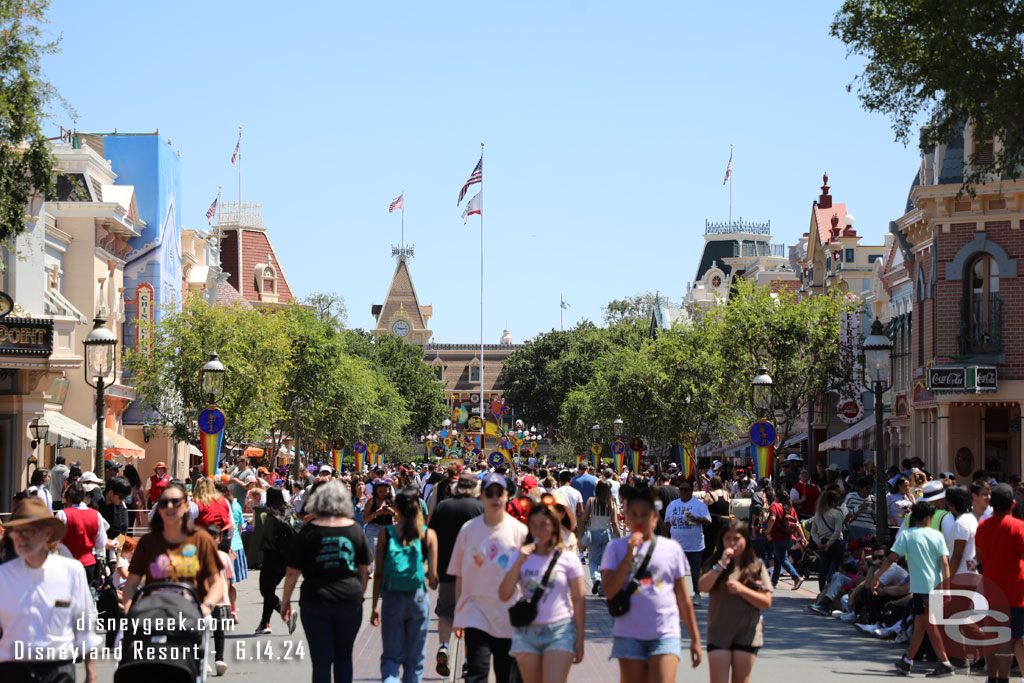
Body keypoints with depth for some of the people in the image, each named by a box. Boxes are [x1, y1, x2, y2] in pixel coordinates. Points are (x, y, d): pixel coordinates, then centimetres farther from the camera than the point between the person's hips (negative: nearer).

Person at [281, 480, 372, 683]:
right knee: (344, 656, 15)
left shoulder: (309, 531, -4)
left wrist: (285, 601, 7)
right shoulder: (355, 529, 2)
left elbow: (293, 571, -3)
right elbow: (365, 570, 7)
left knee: (321, 659, 1)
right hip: (350, 601, 2)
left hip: (315, 601, -2)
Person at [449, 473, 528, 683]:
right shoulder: (468, 529, 2)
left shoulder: (519, 531, -1)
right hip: (476, 613, 0)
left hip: (509, 618, 0)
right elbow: (460, 575, 6)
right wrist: (458, 614, 4)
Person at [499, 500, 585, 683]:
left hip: (559, 633, -3)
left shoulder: (567, 558, 0)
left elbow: (578, 600, 2)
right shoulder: (522, 557, 5)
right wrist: (519, 563, -14)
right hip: (526, 632, 3)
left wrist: (579, 641, 1)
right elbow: (504, 595, -4)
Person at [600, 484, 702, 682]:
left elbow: (683, 598, 10)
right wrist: (629, 556, -15)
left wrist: (695, 638, 9)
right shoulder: (616, 548, 4)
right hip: (629, 634, 1)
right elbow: (609, 590, -8)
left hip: (665, 635, -1)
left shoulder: (671, 549, 6)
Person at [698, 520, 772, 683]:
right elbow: (703, 587, -13)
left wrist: (742, 590, -15)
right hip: (719, 633, 0)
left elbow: (766, 602, -2)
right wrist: (722, 564, -16)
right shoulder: (714, 563, 5)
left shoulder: (757, 566, 4)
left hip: (747, 634, 0)